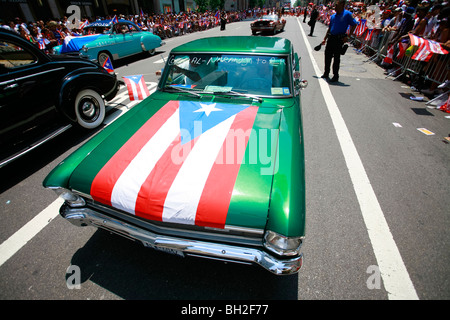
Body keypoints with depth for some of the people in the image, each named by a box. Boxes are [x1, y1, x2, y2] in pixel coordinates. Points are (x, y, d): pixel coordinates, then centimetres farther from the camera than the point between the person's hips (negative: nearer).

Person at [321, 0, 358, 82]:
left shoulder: (347, 14, -4)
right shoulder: (333, 16, 14)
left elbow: (354, 24, -5)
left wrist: (348, 36, -12)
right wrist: (325, 39, 18)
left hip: (339, 39, -6)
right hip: (331, 38, 6)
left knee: (336, 58, -3)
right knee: (327, 55, 8)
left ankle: (335, 76, 6)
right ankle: (326, 73, 22)